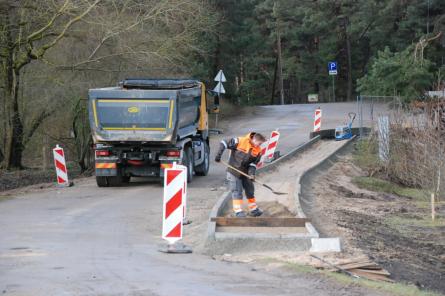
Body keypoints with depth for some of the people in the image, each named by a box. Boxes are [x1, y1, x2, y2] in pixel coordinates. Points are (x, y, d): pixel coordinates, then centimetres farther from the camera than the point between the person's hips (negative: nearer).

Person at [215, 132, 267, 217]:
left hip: (245, 172, 6)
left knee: (250, 190, 14)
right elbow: (224, 143, -17)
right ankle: (238, 211, 1)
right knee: (237, 191, -4)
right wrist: (218, 155, -19)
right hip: (234, 172, -6)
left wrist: (252, 173, -19)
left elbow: (254, 163, -2)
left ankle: (253, 209, 27)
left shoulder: (258, 150, -6)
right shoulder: (240, 141, -21)